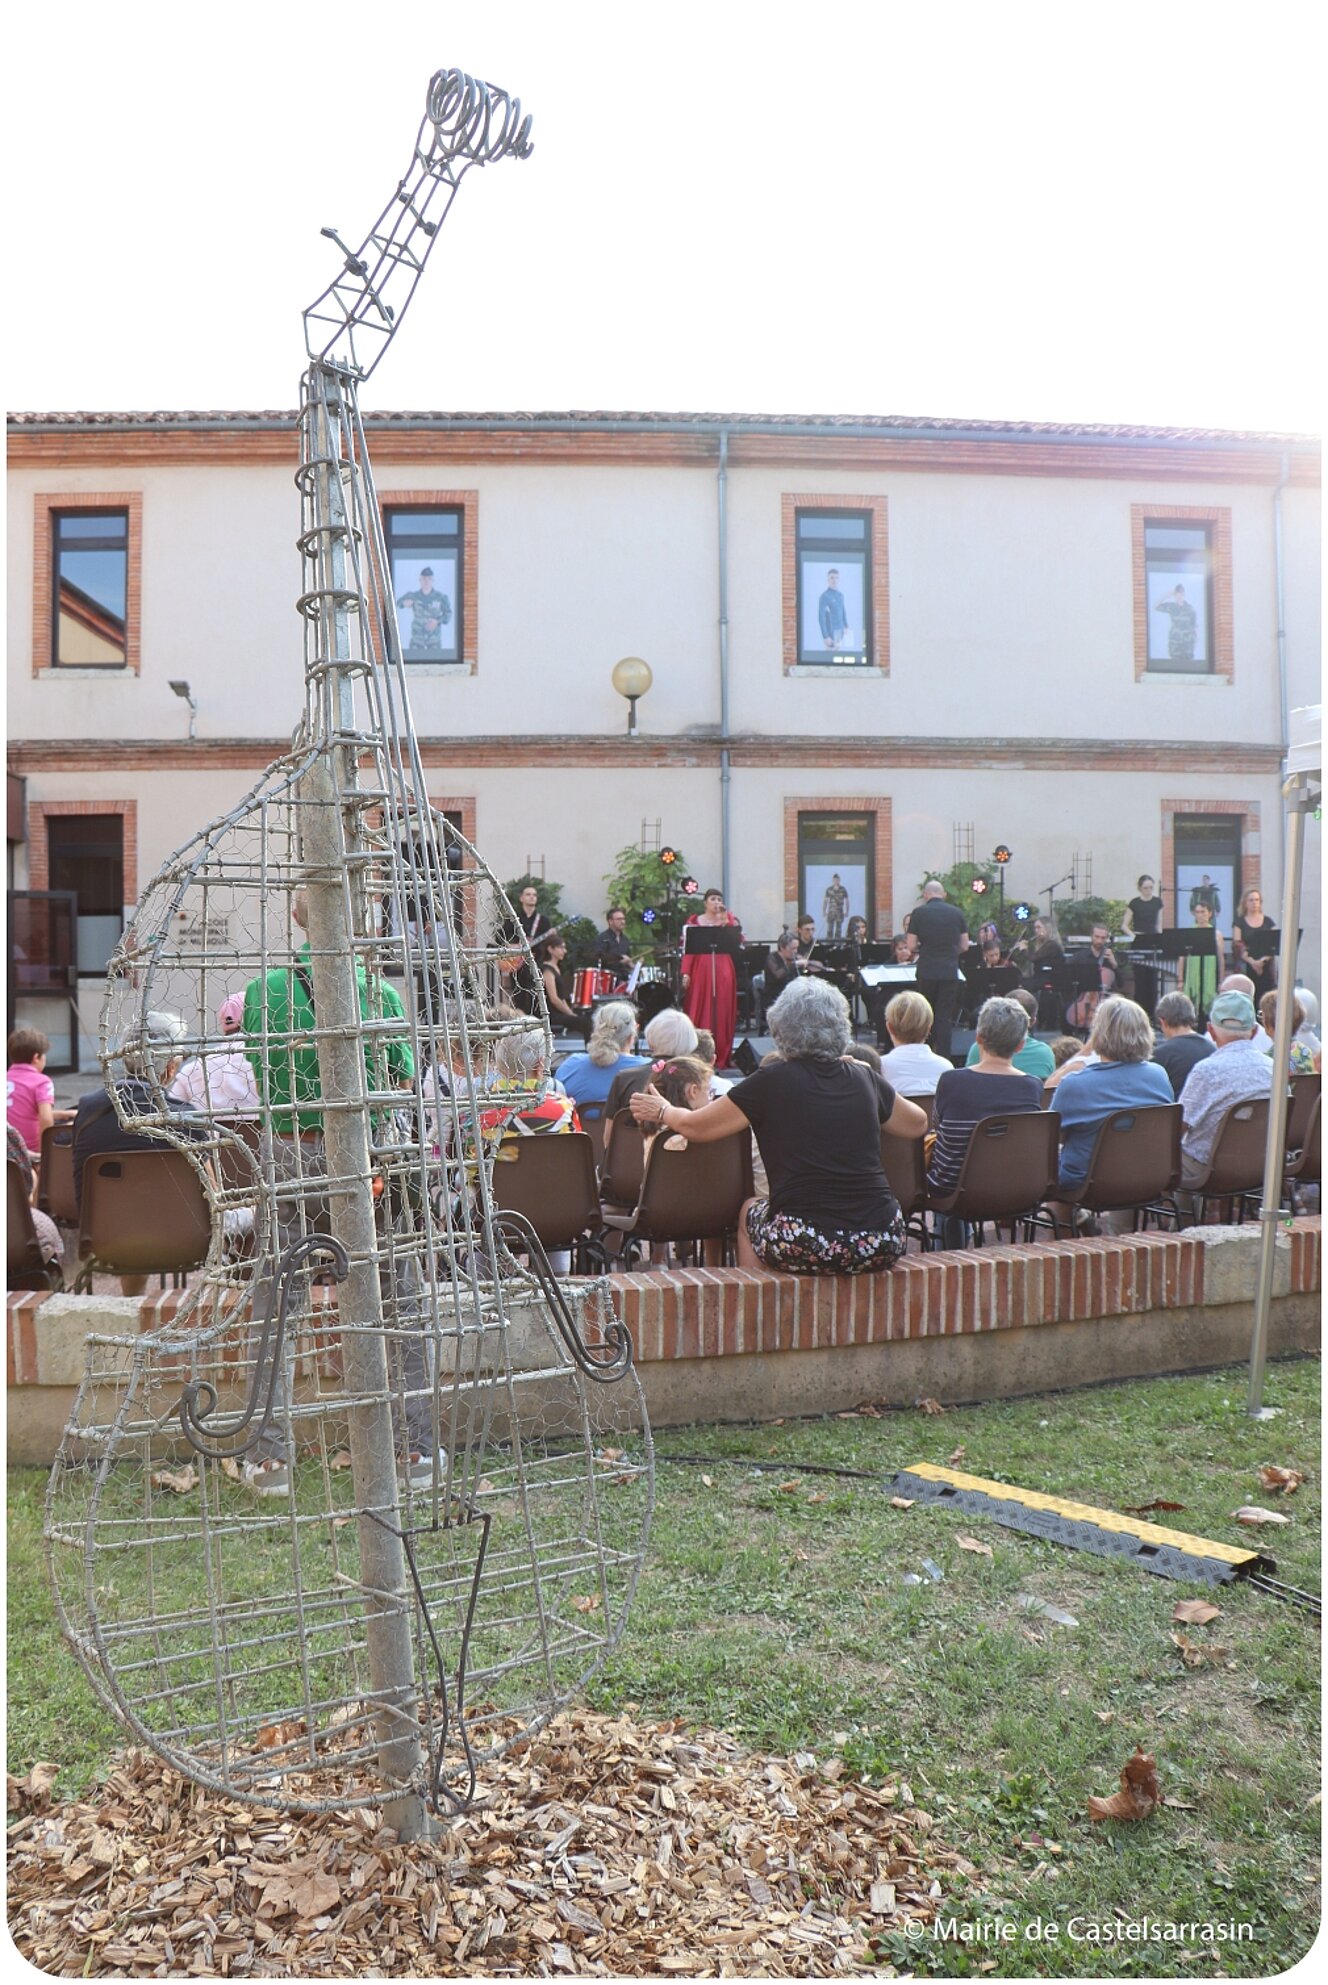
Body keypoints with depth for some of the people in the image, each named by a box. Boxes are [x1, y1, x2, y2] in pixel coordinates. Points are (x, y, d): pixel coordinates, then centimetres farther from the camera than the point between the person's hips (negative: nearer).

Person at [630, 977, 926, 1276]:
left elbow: (694, 1128, 3)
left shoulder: (773, 1081, -5)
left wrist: (663, 1111, 24)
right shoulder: (864, 1079, 5)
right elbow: (917, 1124, 23)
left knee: (749, 1211, 28)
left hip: (808, 1248, -3)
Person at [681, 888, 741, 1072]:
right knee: (698, 1012, -2)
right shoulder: (694, 921, 7)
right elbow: (688, 949, 2)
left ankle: (721, 1057, 5)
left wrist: (726, 920, -14)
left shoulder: (729, 919, 11)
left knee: (722, 1013, 0)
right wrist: (686, 973, -7)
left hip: (723, 971, 1)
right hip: (701, 970, -1)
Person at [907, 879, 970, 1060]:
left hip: (927, 971, -1)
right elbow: (964, 946, 6)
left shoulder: (919, 913, -3)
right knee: (945, 1017, 3)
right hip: (950, 972, 1)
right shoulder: (956, 913, 4)